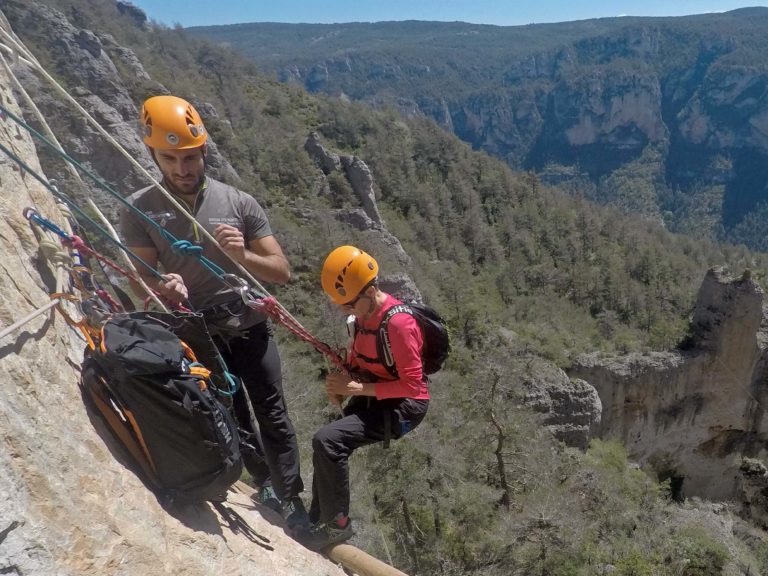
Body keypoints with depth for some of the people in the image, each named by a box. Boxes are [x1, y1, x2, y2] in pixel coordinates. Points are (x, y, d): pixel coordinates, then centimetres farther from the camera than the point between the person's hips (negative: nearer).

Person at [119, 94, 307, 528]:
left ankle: (290, 498, 23)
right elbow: (140, 279, -8)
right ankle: (265, 482, 42)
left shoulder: (239, 203, -9)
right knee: (232, 420, 17)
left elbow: (282, 273, -10)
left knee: (273, 415, 5)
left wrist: (243, 255, -30)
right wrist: (161, 286, -32)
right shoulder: (139, 210, -7)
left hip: (250, 329, -1)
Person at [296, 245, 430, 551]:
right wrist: (340, 381, -5)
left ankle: (336, 524, -4)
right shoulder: (364, 312, -3)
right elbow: (358, 355, 15)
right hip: (371, 397, 9)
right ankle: (319, 519, 38)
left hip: (403, 405, -9)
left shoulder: (398, 323, -28)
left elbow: (413, 386, -25)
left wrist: (357, 388, -24)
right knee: (330, 446, 17)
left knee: (327, 441, -23)